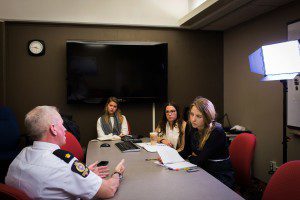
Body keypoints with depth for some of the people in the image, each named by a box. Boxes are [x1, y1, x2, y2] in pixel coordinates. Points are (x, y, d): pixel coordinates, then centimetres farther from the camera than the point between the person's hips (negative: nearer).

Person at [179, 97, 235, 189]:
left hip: (222, 177, -6)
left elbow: (200, 160, -22)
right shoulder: (190, 127, -3)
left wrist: (189, 157, -3)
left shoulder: (217, 132, -24)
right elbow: (186, 151, 5)